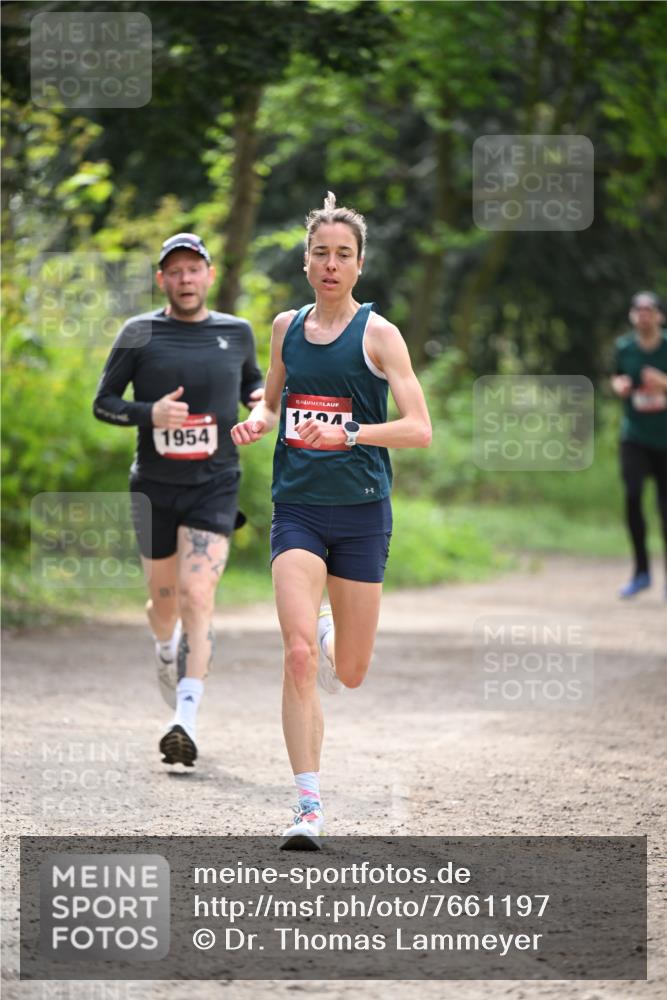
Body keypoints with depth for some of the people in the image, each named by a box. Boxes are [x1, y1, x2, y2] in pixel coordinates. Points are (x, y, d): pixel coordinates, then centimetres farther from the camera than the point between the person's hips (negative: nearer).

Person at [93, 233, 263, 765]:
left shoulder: (238, 332, 5)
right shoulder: (140, 333, 0)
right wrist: (150, 413, -17)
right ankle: (166, 652, 49)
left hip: (215, 485, -1)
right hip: (155, 485, 1)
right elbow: (103, 403, 2)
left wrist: (260, 398, 1)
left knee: (197, 595, -17)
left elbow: (251, 381, 24)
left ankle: (186, 720, -22)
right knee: (165, 601, 12)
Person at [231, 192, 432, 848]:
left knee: (349, 672, 7)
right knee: (298, 655, -17)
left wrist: (347, 433, -26)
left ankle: (329, 640, 45)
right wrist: (256, 421, 1)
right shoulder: (286, 327, 8)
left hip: (361, 512, -2)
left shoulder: (377, 334, -5)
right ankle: (309, 808, -13)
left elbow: (419, 429, -12)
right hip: (297, 509, 2)